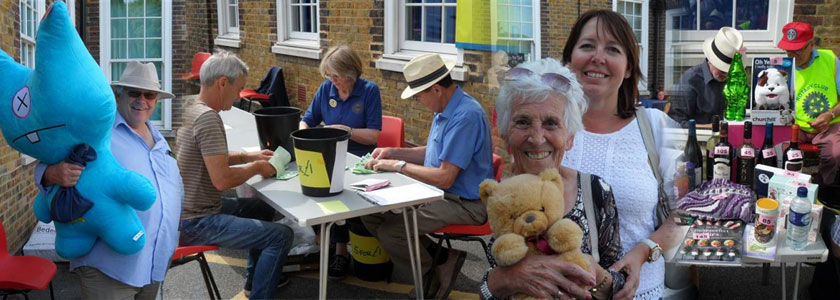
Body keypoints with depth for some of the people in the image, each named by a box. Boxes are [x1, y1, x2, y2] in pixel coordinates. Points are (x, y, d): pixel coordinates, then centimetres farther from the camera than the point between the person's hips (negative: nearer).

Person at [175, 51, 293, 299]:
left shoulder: (192, 110, 7)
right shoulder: (208, 117, -23)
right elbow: (222, 180, -28)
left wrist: (248, 156, 13)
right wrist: (256, 168, -10)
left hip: (186, 209, 11)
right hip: (194, 223, -11)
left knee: (263, 209, 28)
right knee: (281, 235, -14)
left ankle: (256, 278, 40)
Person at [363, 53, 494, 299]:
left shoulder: (466, 116, -24)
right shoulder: (445, 110, 8)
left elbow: (445, 178, -26)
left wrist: (398, 165, -16)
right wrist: (393, 152, 10)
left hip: (464, 203, -10)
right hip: (438, 193, 10)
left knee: (390, 231, -20)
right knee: (371, 214, 3)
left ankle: (436, 274, 3)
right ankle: (435, 253, 4)